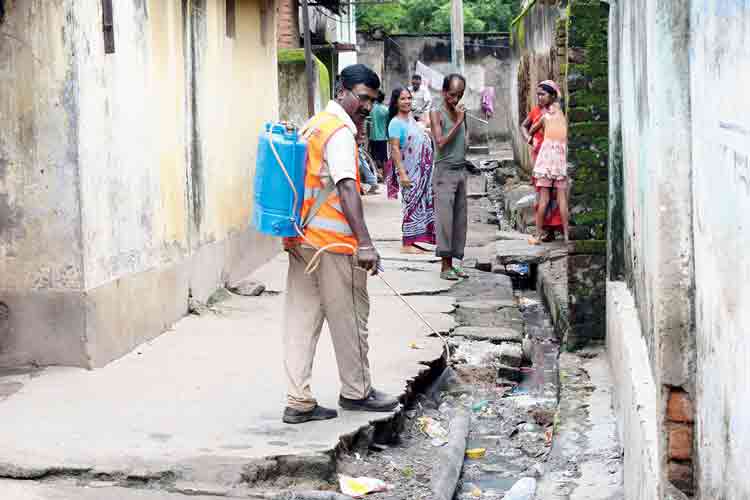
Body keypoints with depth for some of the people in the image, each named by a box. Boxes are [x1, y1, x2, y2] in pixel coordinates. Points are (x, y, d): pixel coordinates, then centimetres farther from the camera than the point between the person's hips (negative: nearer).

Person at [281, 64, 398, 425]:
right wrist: (364, 243, -32)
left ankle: (298, 401, 6)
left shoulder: (313, 125, 17)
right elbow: (347, 188, -25)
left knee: (302, 320, 6)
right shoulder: (340, 131, -13)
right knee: (350, 319, 6)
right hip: (332, 243, -9)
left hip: (300, 239, 9)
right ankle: (356, 392, 20)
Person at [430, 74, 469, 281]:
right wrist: (458, 122, -15)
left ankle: (452, 262, 9)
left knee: (460, 219, 5)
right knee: (445, 217, -9)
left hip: (461, 170, 7)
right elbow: (441, 142, -16)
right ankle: (444, 266, -7)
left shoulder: (461, 112, 14)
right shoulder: (437, 114, -5)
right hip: (445, 171, -7)